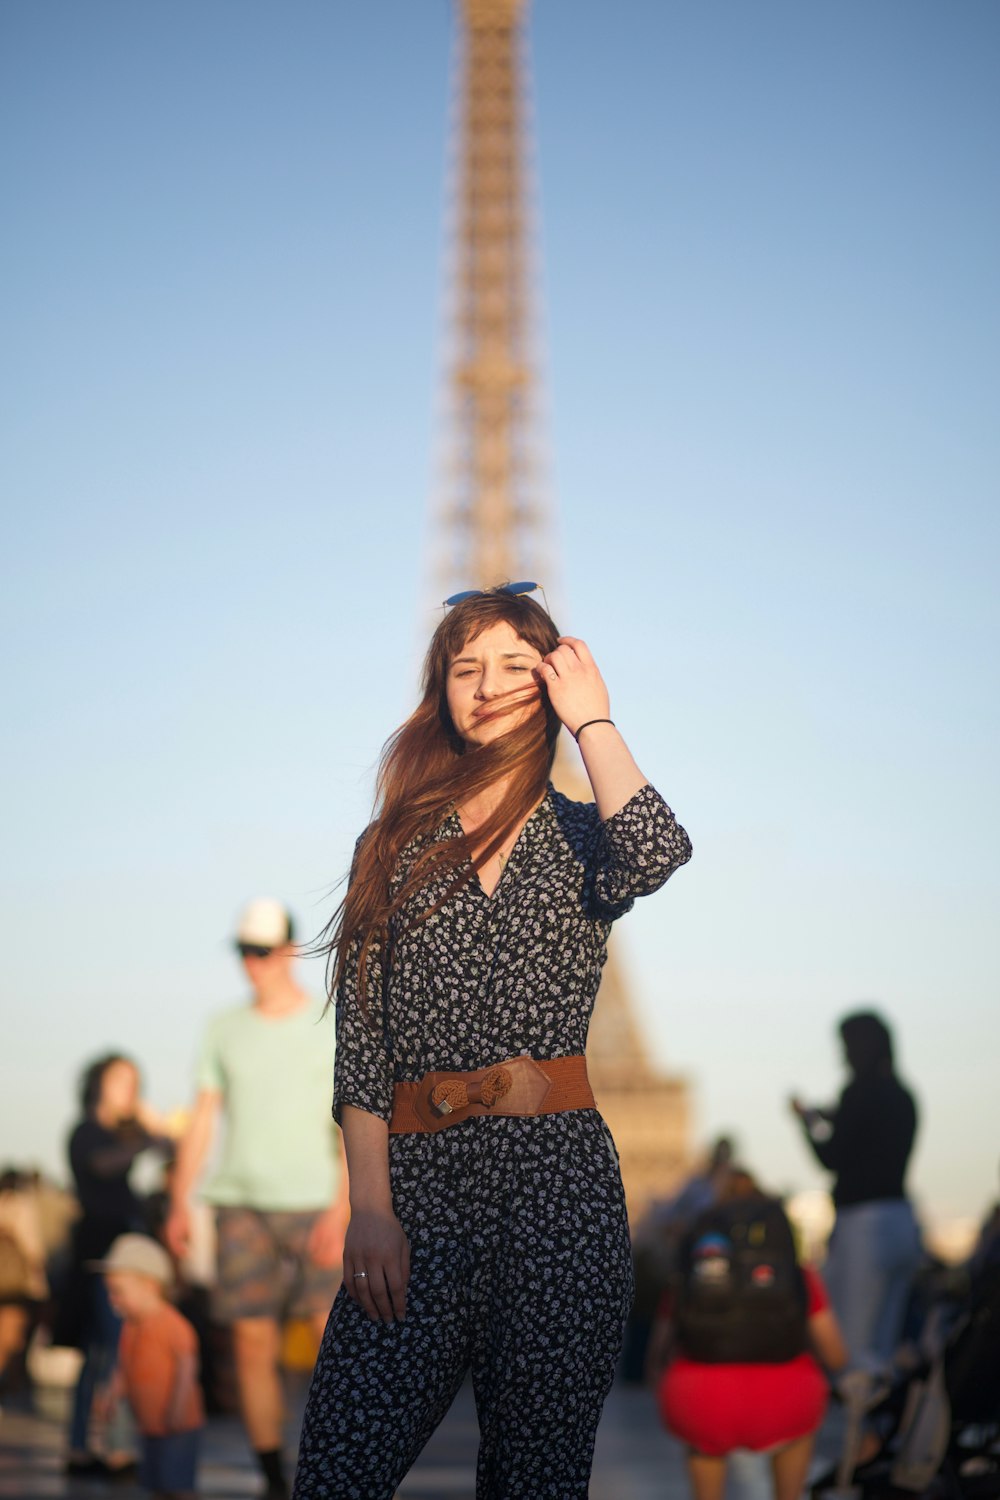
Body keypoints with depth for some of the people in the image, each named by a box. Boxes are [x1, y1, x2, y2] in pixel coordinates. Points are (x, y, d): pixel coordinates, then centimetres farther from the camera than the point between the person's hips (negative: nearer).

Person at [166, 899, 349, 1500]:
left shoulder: (332, 1028, 2)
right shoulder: (226, 1030, 11)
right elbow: (203, 1118, 14)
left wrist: (340, 1211, -12)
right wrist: (180, 1202, 7)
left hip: (313, 1203, -2)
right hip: (241, 1204, 3)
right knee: (253, 1341, 0)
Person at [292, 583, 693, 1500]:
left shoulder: (581, 838, 12)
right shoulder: (397, 841, 13)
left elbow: (655, 855, -16)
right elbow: (362, 1029, 5)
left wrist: (590, 716, -2)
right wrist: (370, 1206, -5)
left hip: (556, 1179, 0)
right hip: (420, 1175, 1)